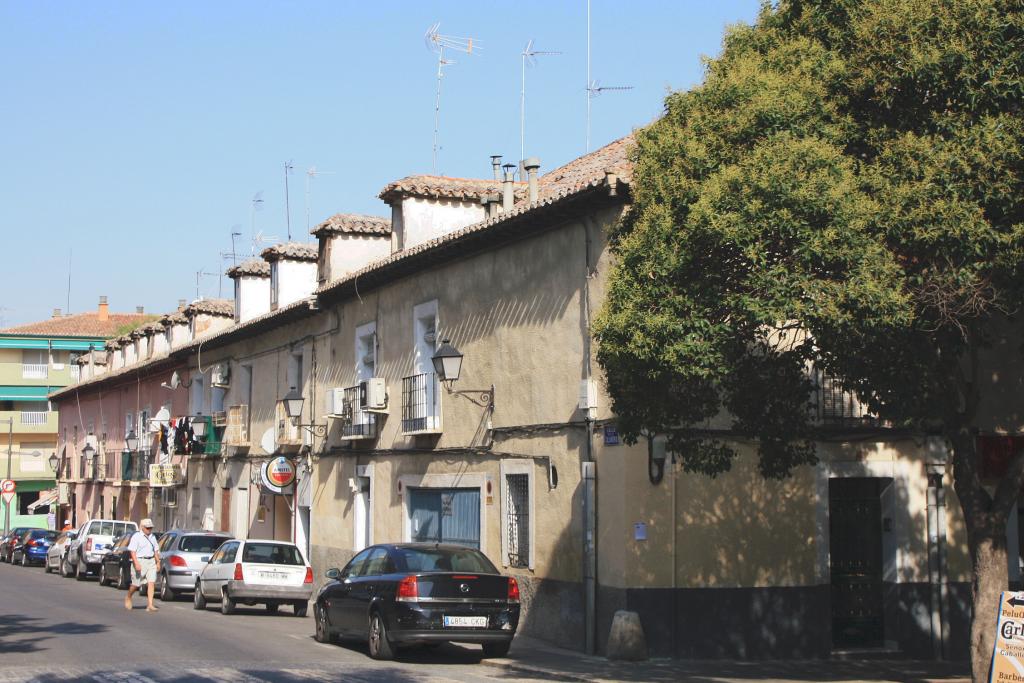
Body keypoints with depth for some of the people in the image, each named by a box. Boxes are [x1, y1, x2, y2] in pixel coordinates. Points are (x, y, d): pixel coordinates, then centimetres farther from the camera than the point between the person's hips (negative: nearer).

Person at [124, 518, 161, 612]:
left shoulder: (152, 537, 14)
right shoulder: (136, 536, -6)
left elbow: (156, 551, 22)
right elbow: (132, 551, -13)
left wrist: (158, 562, 16)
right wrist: (136, 563, -21)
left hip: (151, 562, 5)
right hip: (140, 561, -5)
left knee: (151, 583, -8)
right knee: (136, 584, 5)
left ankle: (150, 605, -12)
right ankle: (128, 597, 34)